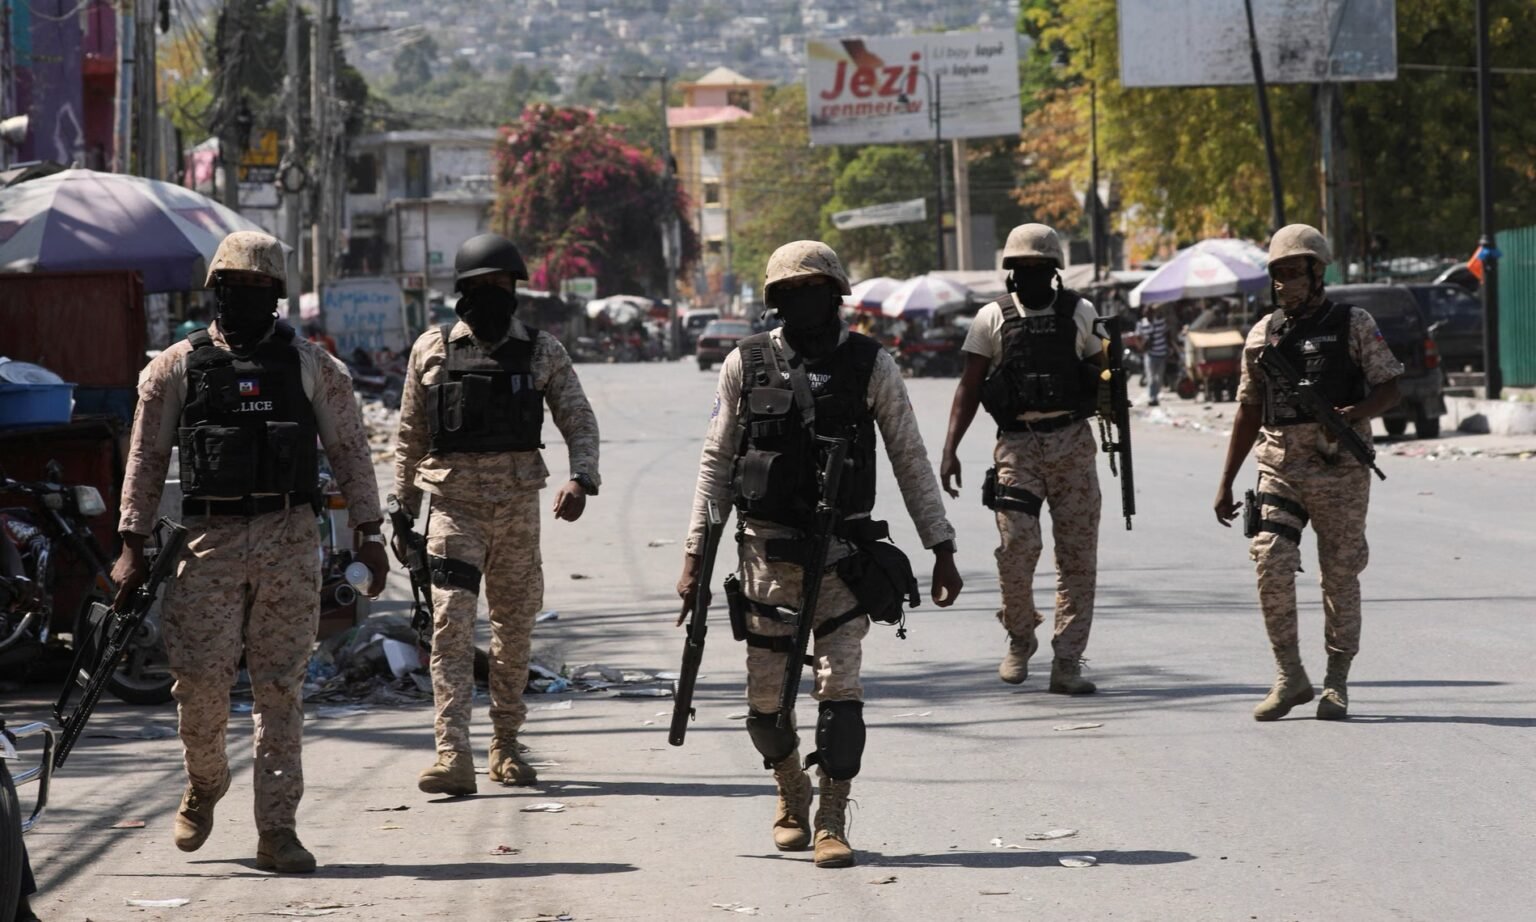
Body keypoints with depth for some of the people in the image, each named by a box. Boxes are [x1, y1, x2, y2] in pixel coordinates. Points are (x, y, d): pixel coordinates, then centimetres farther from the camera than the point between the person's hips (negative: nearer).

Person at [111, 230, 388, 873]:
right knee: (200, 681, -6)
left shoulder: (312, 367, 7)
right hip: (212, 540, 0)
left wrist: (369, 533, 3)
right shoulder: (178, 368, 6)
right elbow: (147, 458, 8)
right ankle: (204, 785, 23)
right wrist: (132, 547, 3)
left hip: (290, 539, 0)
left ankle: (276, 830, 1)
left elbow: (349, 451, 9)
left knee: (281, 688, -1)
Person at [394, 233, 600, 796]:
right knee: (452, 627, -12)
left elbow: (579, 421, 3)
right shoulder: (432, 350, 3)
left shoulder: (542, 353, 4)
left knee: (515, 630, 9)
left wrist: (581, 479, -15)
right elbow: (411, 436, 10)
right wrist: (403, 509, 9)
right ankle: (453, 756, -18)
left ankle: (505, 747, 22)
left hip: (519, 507, 2)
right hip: (454, 503, -2)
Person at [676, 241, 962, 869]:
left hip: (842, 551, -1)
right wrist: (695, 553, 2)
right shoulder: (746, 365, 2)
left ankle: (831, 824, -5)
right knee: (767, 699, 5)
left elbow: (910, 460, 4)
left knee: (840, 688, -11)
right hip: (767, 551, 1)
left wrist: (941, 549, 1)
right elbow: (716, 462, 6)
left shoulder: (870, 364, 1)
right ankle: (792, 796, 32)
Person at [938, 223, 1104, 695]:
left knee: (1078, 554, -2)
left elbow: (1101, 373, 18)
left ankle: (1067, 662, 2)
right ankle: (1019, 639, 11)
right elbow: (970, 385, 3)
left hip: (1073, 444, 1)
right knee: (1017, 545, -13)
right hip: (1018, 446, -1)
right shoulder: (993, 318, 5)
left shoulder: (1079, 314, 9)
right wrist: (950, 449, -5)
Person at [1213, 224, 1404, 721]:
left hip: (1339, 470, -3)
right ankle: (1290, 676, 1)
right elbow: (1248, 410, 17)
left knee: (1340, 576, 3)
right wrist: (1226, 483, 15)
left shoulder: (1353, 325, 1)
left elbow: (1389, 388, 0)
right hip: (1279, 468, 3)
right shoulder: (1262, 335, 11)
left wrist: (1355, 413, -22)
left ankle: (1337, 683, 13)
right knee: (1271, 568, -11)